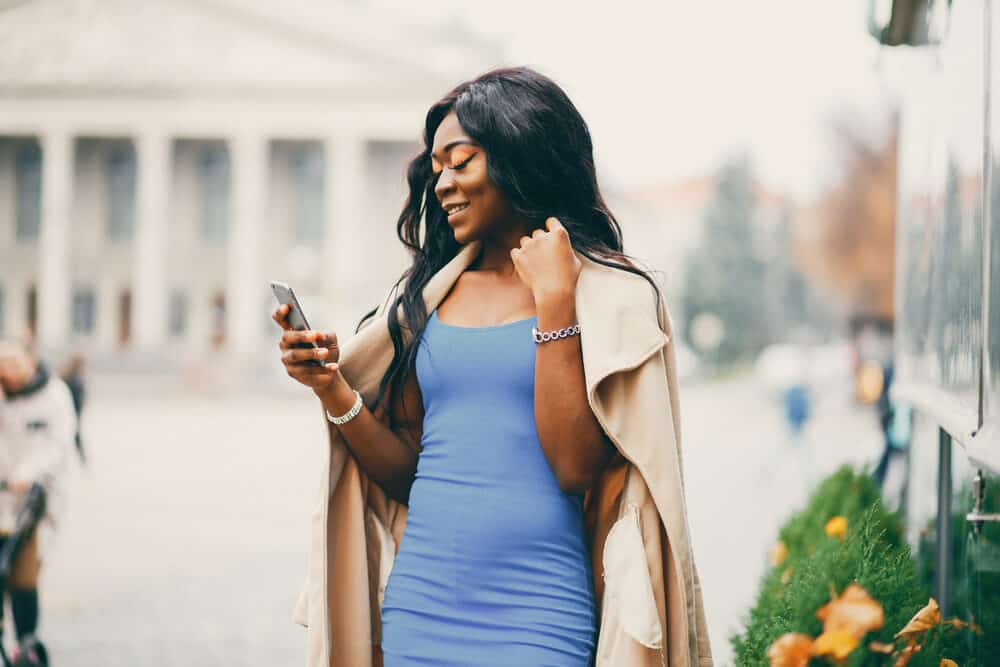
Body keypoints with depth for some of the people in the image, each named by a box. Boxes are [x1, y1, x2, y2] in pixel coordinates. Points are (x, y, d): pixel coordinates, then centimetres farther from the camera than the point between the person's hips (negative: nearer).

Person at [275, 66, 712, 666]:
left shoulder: (609, 296, -2)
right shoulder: (431, 293, 11)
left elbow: (576, 469, -13)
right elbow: (408, 476, 10)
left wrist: (553, 300, -12)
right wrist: (334, 390, -5)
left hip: (535, 617, -4)